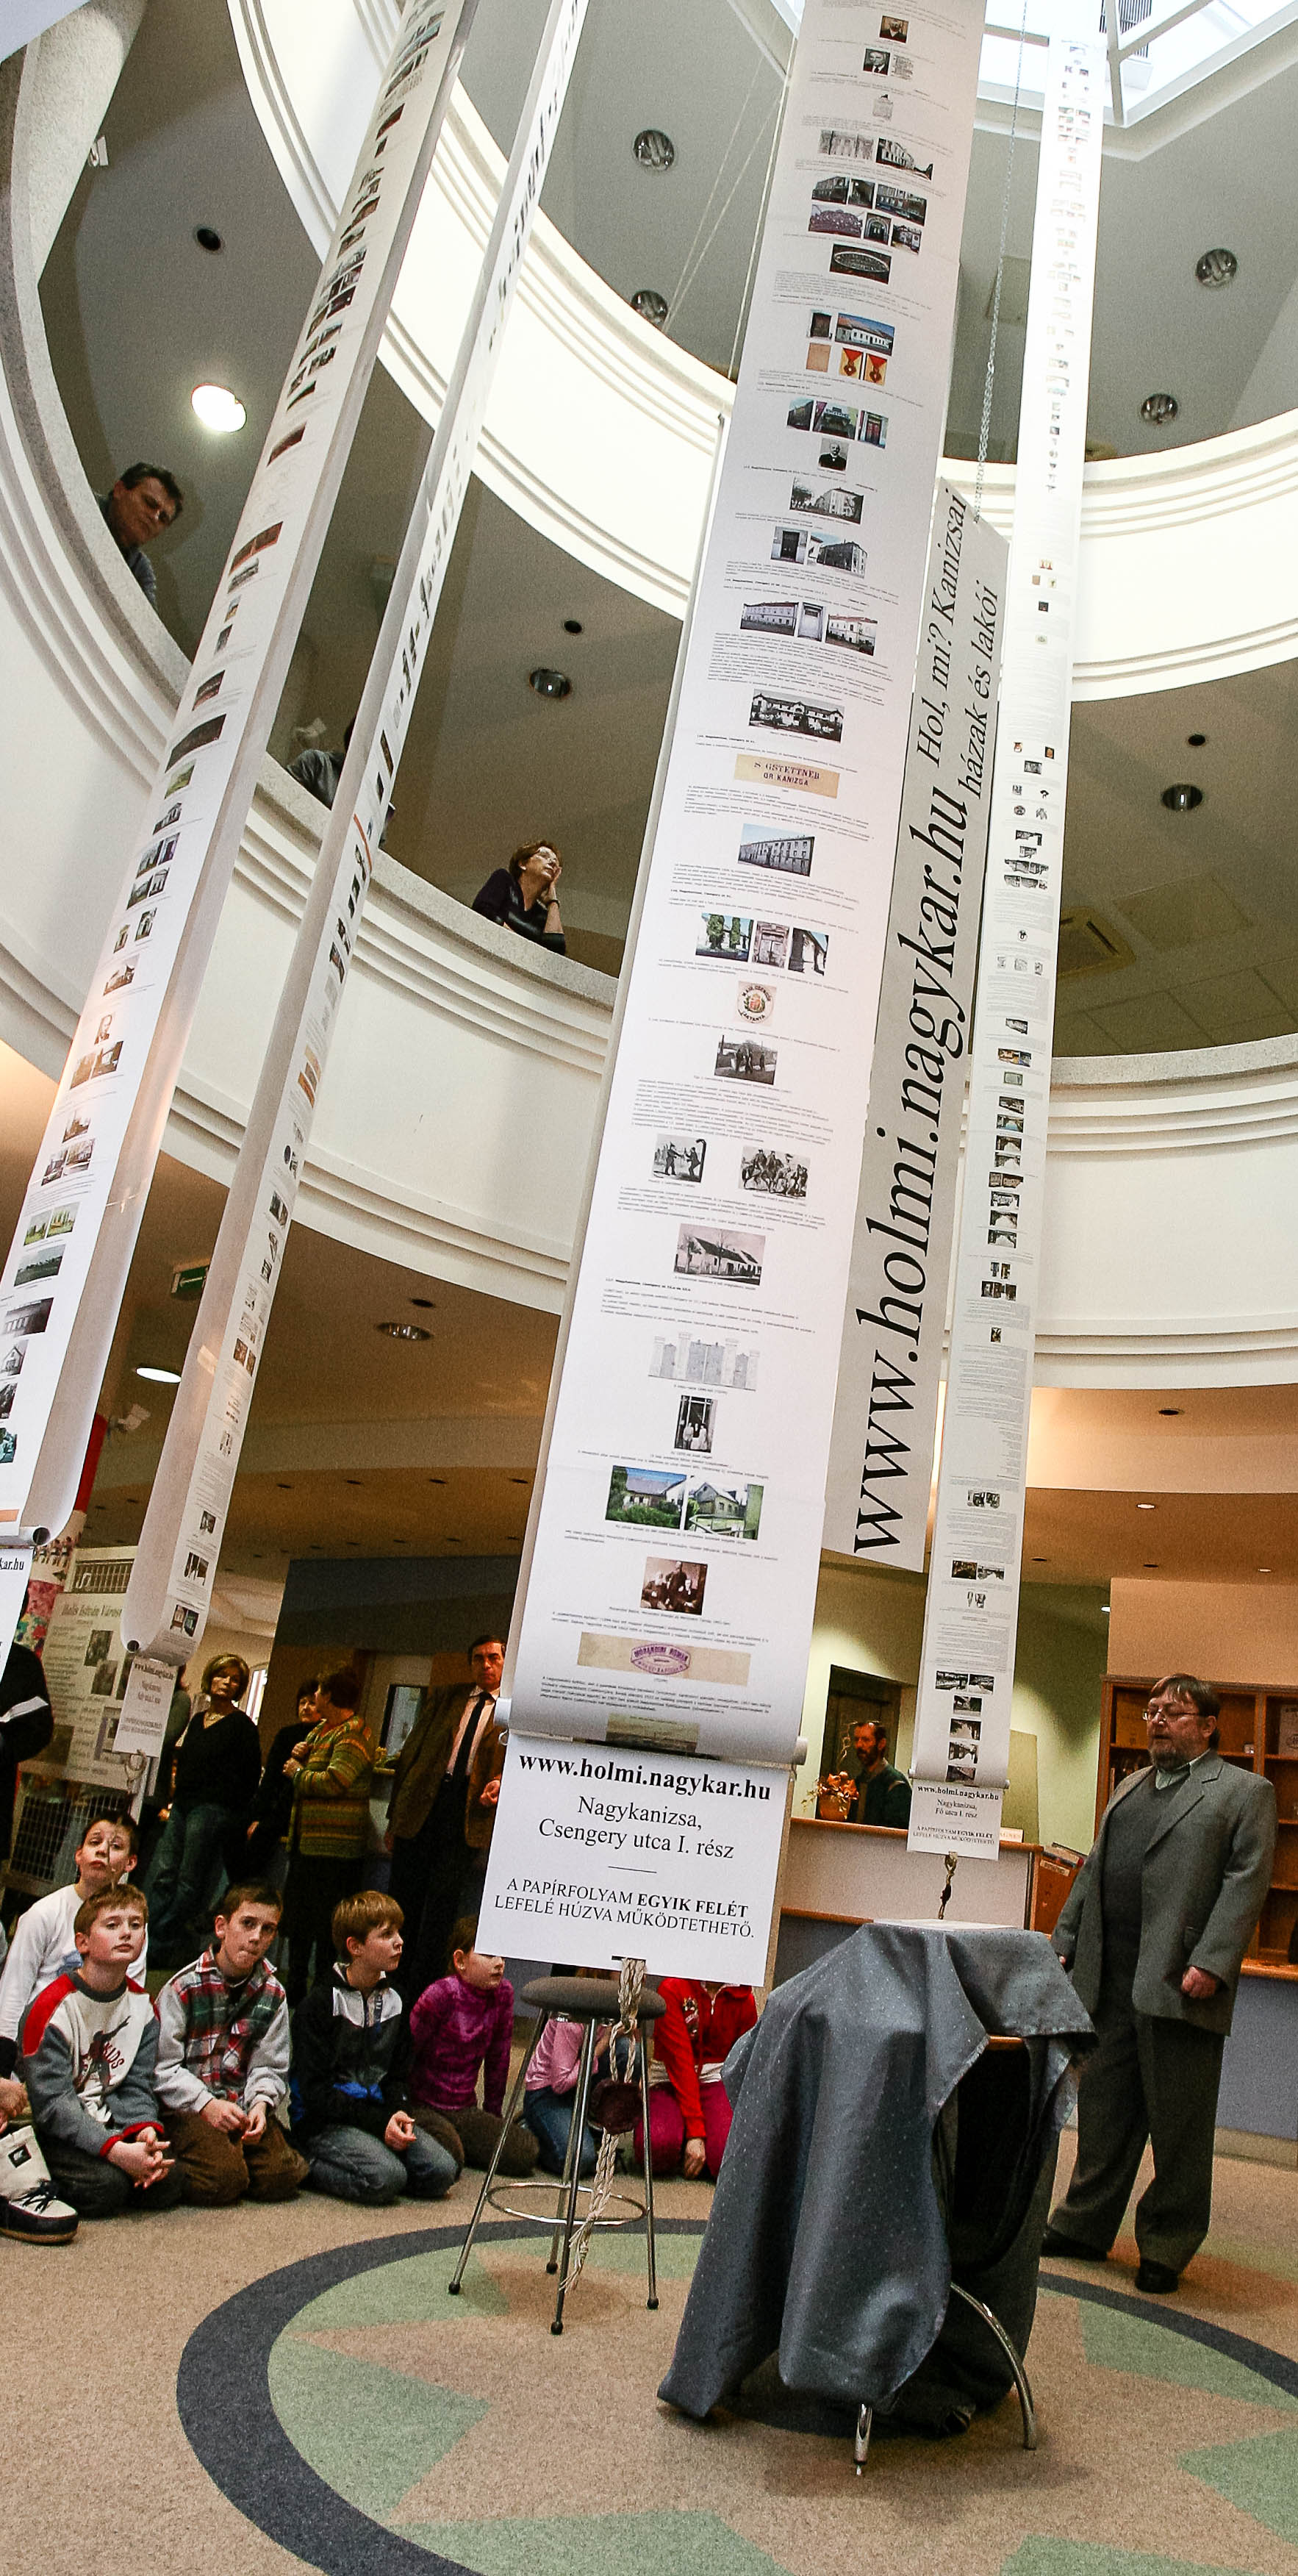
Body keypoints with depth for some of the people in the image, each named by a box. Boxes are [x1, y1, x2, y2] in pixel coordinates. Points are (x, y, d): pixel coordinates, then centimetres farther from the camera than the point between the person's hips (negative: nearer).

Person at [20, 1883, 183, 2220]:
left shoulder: (141, 2004, 4)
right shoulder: (55, 2006, -17)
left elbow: (137, 2086, 2)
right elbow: (51, 2101, -22)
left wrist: (145, 2131, -21)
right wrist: (116, 2150, -31)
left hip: (104, 2123, 6)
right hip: (51, 2129, -5)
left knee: (166, 2184, -14)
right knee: (105, 2186, -29)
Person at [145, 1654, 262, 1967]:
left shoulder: (241, 1725, -4)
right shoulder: (198, 1719, 17)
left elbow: (251, 1775, -6)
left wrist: (231, 1814, -8)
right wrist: (173, 1802, 15)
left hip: (213, 1810, -8)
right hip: (183, 1806, 8)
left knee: (190, 1881, -3)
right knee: (162, 1874, 2)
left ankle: (163, 1946, 2)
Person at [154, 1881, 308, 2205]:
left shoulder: (272, 1994, 8)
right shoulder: (185, 1987, -7)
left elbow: (269, 2066, 8)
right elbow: (162, 2066, -10)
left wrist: (260, 2103, -13)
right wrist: (206, 2104, -21)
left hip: (243, 2106, 4)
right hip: (187, 2108, -4)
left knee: (280, 2178, -18)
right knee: (224, 2179, -27)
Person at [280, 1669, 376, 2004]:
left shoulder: (354, 1734, -14)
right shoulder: (321, 1729, 16)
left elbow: (333, 1782, -24)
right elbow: (296, 1768, 23)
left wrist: (298, 1773, -8)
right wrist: (297, 1757, 1)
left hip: (333, 1847, -10)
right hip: (305, 1839, 10)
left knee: (326, 1925, -5)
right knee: (298, 1917, 15)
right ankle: (295, 1988, 26)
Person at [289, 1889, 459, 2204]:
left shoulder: (393, 1999, 10)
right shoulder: (320, 2004, -10)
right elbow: (314, 2091, -14)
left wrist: (397, 2113, -8)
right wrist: (380, 2121, -20)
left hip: (378, 2111, 6)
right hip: (323, 2119, -5)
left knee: (442, 2170, -17)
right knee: (386, 2178, -31)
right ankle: (309, 2165, -8)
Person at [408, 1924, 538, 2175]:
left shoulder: (503, 1993, 0)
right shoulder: (442, 1994, -17)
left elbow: (498, 2057, 10)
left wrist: (493, 2115, 16)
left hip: (464, 2110, 7)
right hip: (422, 2105, -7)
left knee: (527, 2153, -9)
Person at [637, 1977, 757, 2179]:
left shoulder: (744, 1998, 3)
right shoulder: (672, 1988, -10)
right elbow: (679, 2059, -17)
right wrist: (695, 2130, -23)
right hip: (669, 2081, -2)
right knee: (657, 2142, -34)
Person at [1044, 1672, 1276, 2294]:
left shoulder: (1244, 1791, 0)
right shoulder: (1129, 1788, 20)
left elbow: (1246, 1882, -10)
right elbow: (1093, 1871, 21)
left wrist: (1211, 1963, -19)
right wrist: (1065, 1940, 14)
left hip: (1178, 1982, -6)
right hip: (1108, 1977, 6)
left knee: (1177, 2125, 4)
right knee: (1102, 2109, 13)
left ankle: (1168, 2247, 18)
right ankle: (1086, 2225, 25)